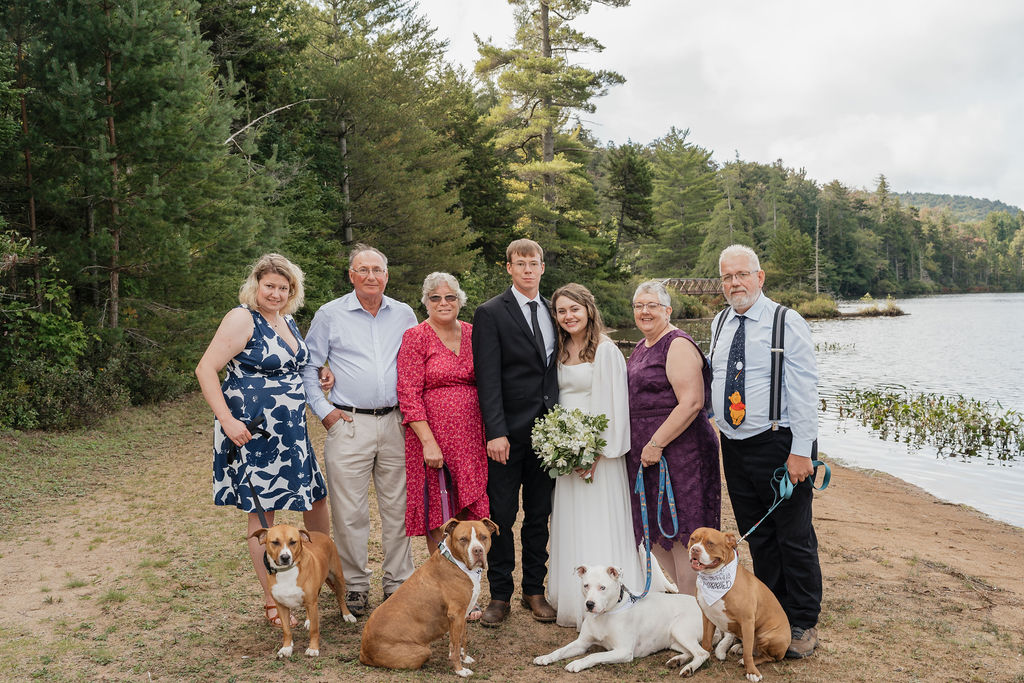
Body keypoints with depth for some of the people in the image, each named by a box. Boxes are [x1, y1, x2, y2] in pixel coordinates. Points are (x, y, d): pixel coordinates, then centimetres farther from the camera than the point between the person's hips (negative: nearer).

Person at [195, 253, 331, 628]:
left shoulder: (287, 322, 13)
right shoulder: (242, 319, -12)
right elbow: (206, 369, -16)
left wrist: (318, 381, 9)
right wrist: (226, 419, -24)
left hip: (291, 431, 8)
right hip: (253, 432, -8)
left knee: (317, 496, 15)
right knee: (262, 511, 1)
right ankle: (272, 602, 14)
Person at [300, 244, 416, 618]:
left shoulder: (404, 314, 9)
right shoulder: (330, 314, 2)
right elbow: (307, 368, 6)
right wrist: (324, 411, -1)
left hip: (395, 423, 2)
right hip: (349, 424, -2)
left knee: (398, 508, 8)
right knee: (349, 513, 0)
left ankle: (398, 583, 21)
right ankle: (355, 586, 15)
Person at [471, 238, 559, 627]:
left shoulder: (553, 311, 12)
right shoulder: (490, 314, -4)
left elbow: (558, 371, 13)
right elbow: (488, 378, -10)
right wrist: (496, 432, -16)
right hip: (508, 433, -4)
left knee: (539, 515, 13)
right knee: (502, 517, 4)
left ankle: (534, 591, 26)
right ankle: (499, 595, 17)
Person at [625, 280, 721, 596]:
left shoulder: (678, 345, -13)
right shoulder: (642, 347, 16)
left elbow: (691, 403, -21)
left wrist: (656, 444, -21)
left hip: (679, 450, -9)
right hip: (647, 453, 9)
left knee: (680, 532, -2)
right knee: (655, 532, 14)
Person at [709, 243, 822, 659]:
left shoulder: (787, 323, -9)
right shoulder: (720, 323, 10)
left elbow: (803, 390, -12)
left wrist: (800, 451, -17)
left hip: (778, 445, -6)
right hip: (734, 448, 6)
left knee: (794, 539, 4)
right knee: (757, 539, 15)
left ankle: (803, 625, 20)